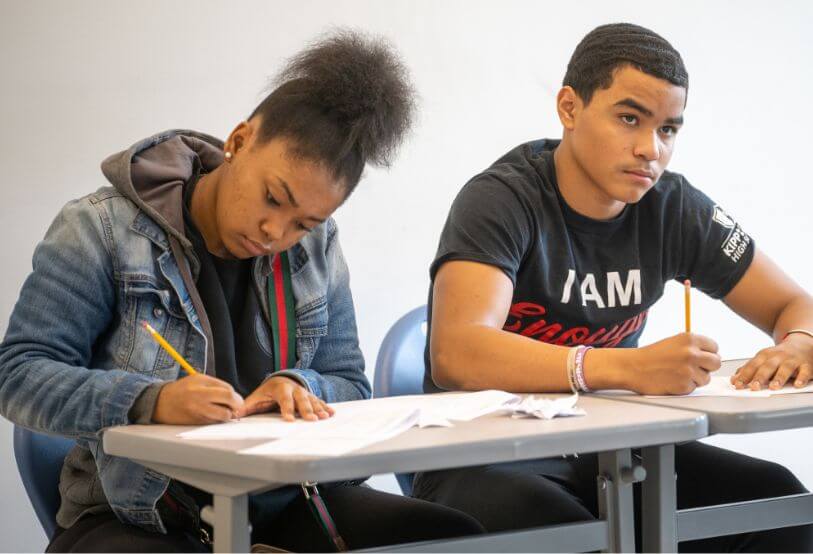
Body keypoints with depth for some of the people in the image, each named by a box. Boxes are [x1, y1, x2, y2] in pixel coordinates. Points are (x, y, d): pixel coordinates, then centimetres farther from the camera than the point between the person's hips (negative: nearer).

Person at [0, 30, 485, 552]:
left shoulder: (318, 247, 11)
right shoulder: (102, 229, -3)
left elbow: (351, 386, 15)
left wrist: (301, 388, -11)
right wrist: (150, 401, -25)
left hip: (280, 504, 5)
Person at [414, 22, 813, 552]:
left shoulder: (673, 207, 0)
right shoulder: (501, 199, -16)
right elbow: (455, 354, -32)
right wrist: (632, 368, -42)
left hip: (606, 449, 6)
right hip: (487, 459, -5)